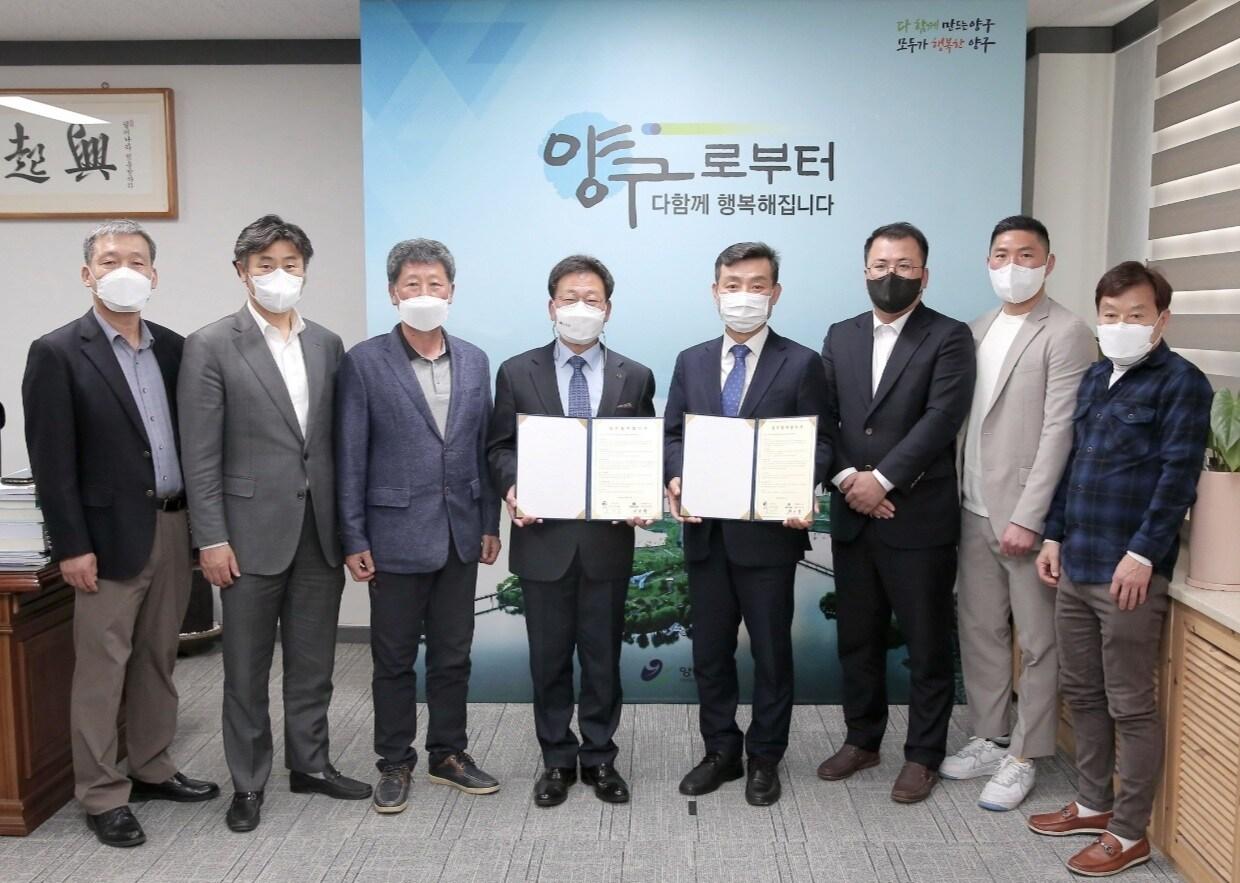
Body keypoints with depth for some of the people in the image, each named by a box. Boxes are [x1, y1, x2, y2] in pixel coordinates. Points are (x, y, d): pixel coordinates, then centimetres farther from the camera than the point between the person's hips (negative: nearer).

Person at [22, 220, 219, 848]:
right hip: (111, 534, -5)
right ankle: (101, 795, 16)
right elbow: (51, 461, -10)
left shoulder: (172, 347, 8)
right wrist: (71, 546, -13)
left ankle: (152, 769, 30)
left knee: (158, 659, 15)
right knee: (101, 667, 3)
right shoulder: (57, 353, -7)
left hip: (174, 527, 5)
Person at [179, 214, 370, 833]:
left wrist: (348, 525, 7)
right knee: (247, 667, 8)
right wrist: (212, 539, -11)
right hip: (253, 532, -4)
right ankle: (248, 782, 23)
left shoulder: (327, 345, 8)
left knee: (313, 661, 14)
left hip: (319, 531, 4)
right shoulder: (211, 347, -4)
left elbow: (337, 441, 10)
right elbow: (201, 455, -7)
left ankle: (310, 763, 30)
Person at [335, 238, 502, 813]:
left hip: (459, 534, 4)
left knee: (453, 654, 13)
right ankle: (394, 763, 24)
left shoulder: (474, 361, 6)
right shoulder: (364, 363, -6)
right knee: (394, 659, 9)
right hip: (397, 535, -4)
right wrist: (353, 539, -8)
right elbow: (350, 457, -6)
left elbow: (482, 447, 9)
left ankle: (448, 754, 29)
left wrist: (490, 523, 7)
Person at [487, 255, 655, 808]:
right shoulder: (517, 373, 3)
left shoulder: (634, 378, 5)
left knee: (603, 655, 10)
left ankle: (599, 758, 25)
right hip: (543, 537, 0)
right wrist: (512, 487, -15)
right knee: (549, 657, 10)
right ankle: (557, 759, 25)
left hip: (608, 538, 0)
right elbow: (500, 448, 4)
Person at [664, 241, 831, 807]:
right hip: (706, 531, 4)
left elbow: (817, 443, -4)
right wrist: (675, 480, -11)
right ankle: (720, 751, 30)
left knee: (771, 652, 9)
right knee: (710, 651, 13)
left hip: (769, 531, -3)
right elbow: (671, 435, 9)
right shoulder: (691, 362, 10)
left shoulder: (801, 364, -2)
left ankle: (765, 759, 25)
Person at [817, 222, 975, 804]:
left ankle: (923, 755, 21)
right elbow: (821, 418, 5)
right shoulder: (840, 337, 11)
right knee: (857, 639, 15)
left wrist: (882, 479, -19)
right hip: (852, 516, 5)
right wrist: (847, 478, -11)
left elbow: (941, 418, -15)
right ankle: (862, 740, 31)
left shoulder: (949, 338, -4)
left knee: (927, 645, 7)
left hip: (919, 517, -4)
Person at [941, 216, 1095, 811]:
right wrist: (960, 498, 6)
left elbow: (1059, 431, -15)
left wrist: (1028, 517, -18)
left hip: (1026, 515, -7)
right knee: (979, 629, 14)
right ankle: (988, 739, 28)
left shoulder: (1066, 333, -9)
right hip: (975, 510, 7)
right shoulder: (979, 331, 12)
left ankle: (1022, 758, 17)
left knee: (1035, 642, 5)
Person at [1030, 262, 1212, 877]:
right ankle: (1093, 804, 31)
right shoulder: (1094, 378, 15)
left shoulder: (1181, 382, -7)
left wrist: (1142, 555, -18)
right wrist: (1054, 535, 15)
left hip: (1129, 571, -7)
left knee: (1130, 706, 2)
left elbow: (1178, 475, -13)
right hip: (1075, 565, 7)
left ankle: (1129, 833, 15)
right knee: (1081, 693, 16)